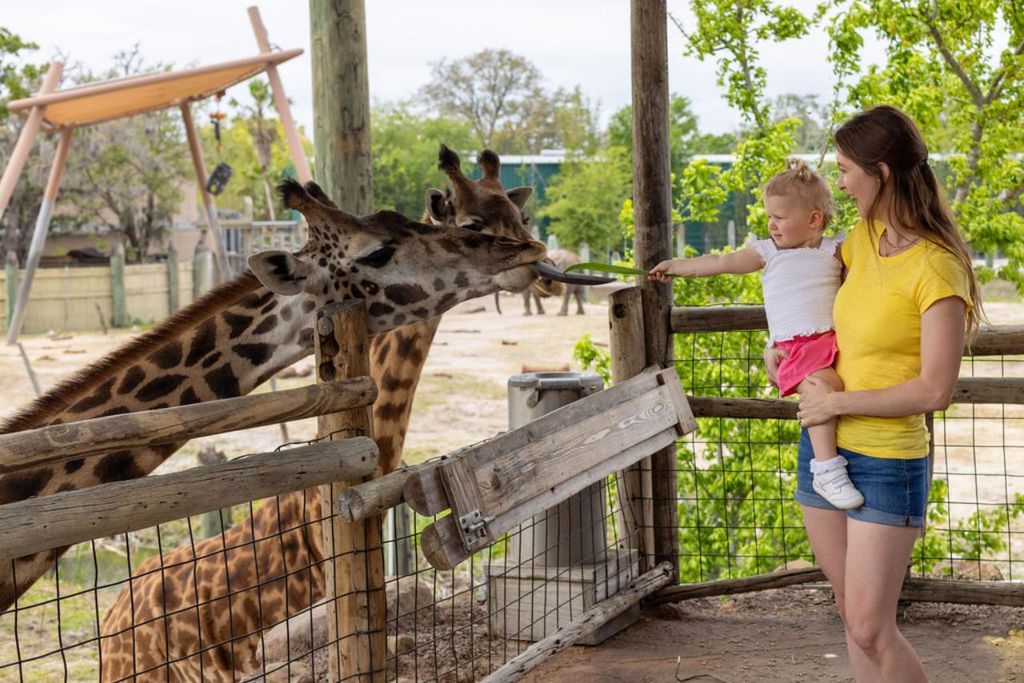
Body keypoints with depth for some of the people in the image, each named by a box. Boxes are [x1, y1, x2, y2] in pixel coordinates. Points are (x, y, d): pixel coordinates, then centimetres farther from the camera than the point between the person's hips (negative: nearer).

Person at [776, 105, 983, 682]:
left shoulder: (935, 268, -18)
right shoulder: (864, 238, 4)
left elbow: (936, 390, -22)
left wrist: (838, 402, -15)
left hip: (886, 461, -7)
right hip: (823, 446, 8)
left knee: (870, 630, -8)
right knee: (853, 614, 13)